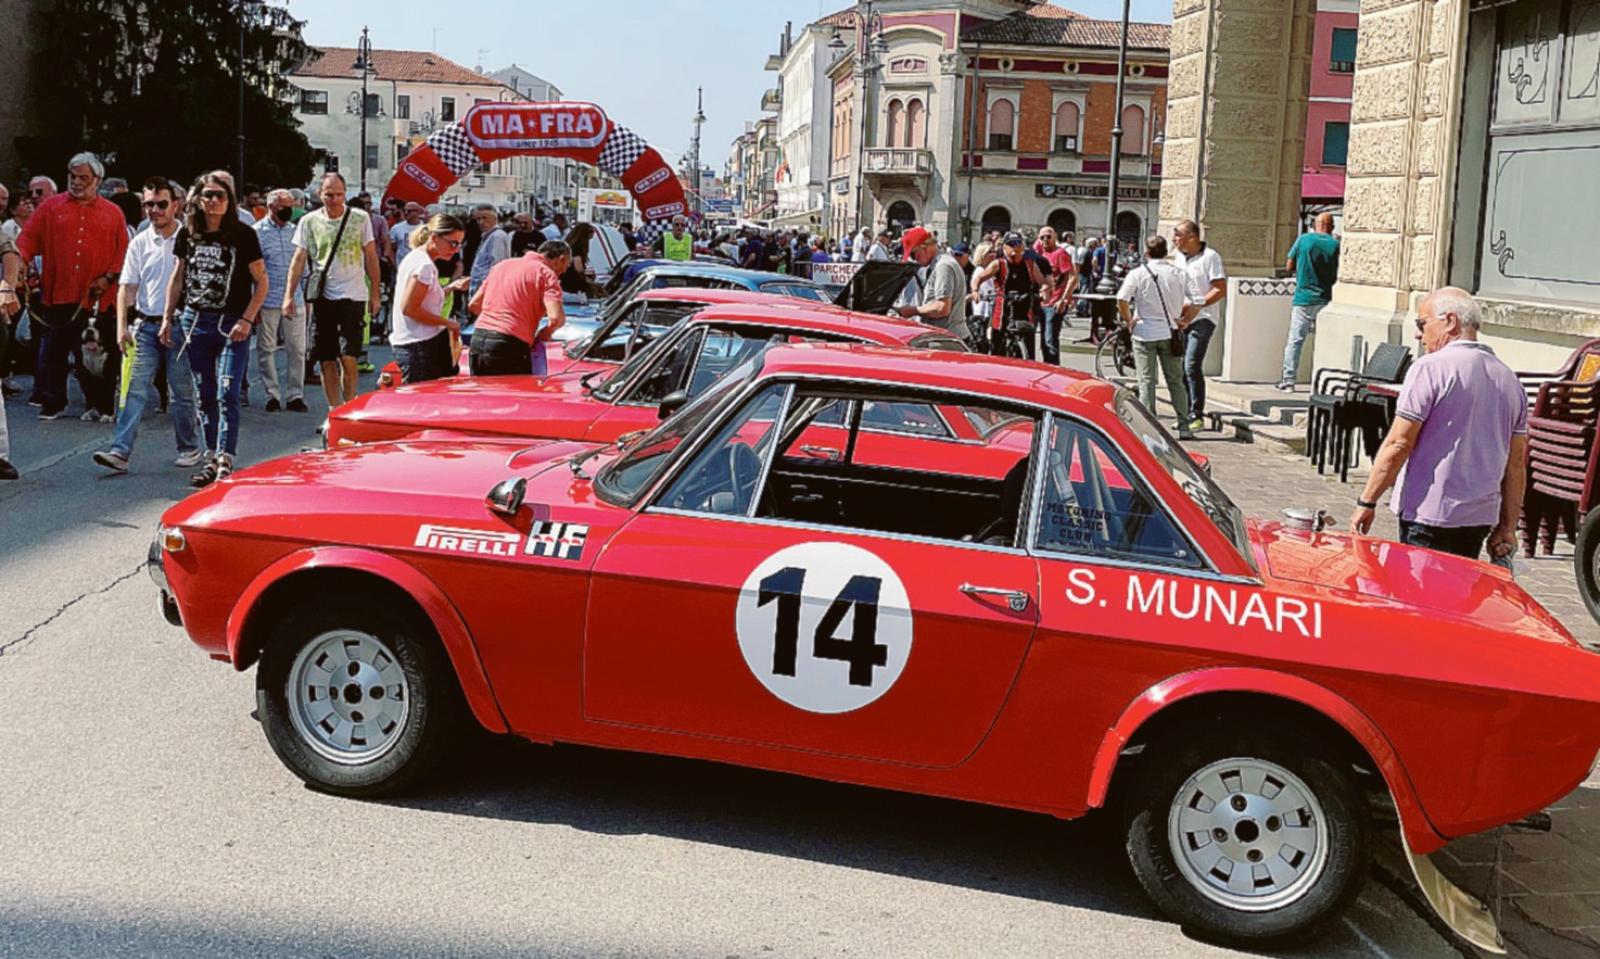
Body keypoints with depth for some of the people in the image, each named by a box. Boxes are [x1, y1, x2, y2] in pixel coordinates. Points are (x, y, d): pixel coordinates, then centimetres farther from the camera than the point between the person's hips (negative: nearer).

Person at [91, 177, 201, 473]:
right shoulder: (139, 243, 7)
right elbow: (127, 287, 7)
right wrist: (122, 326, -3)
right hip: (146, 325, 3)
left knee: (182, 391, 5)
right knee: (134, 389, -4)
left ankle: (190, 448, 19)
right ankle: (120, 451, -8)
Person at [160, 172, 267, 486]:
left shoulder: (243, 235, -5)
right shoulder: (187, 234, 7)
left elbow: (261, 282, -4)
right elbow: (177, 277, 17)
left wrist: (247, 320, -13)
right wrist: (167, 318, 12)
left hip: (232, 324, -4)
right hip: (194, 320, 5)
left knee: (227, 395, -12)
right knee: (205, 397, 10)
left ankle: (226, 463, -14)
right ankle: (212, 460, 19)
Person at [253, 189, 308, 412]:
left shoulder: (294, 231, 12)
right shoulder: (257, 232, -3)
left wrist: (306, 296, 14)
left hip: (295, 301, 4)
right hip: (268, 301, -3)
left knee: (297, 349, 2)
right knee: (267, 349, 5)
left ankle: (295, 394, 9)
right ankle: (272, 394, 14)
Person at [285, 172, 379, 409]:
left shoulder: (360, 218, 2)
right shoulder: (309, 221, 5)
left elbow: (371, 256, 8)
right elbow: (299, 259, 5)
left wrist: (375, 292, 5)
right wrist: (289, 295, -2)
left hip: (353, 296, -2)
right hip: (322, 297, 2)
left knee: (348, 358, -10)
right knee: (326, 361, 5)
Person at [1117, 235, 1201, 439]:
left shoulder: (1137, 274, -4)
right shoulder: (1179, 274, 2)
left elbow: (1121, 300, -16)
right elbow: (1197, 301, -5)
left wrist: (1129, 322, -3)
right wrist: (1185, 321, 6)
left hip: (1144, 332, -2)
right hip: (1170, 333, 2)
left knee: (1146, 381, 3)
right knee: (1176, 381, 10)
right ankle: (1184, 426, 10)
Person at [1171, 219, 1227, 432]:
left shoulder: (1210, 257, -7)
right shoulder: (1176, 256, 13)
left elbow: (1221, 289, -11)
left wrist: (1198, 304, -20)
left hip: (1201, 319, -7)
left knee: (1192, 366, -16)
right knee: (1179, 369, 8)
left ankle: (1197, 416, -11)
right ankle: (1184, 415, 18)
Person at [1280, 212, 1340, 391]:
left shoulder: (1304, 239, -2)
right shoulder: (1336, 244, -2)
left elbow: (1289, 265, 5)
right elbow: (1338, 276, 0)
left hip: (1302, 298, 0)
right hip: (1324, 300, 1)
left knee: (1295, 341, 2)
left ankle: (1288, 381, -1)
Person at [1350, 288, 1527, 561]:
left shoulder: (1430, 368, -9)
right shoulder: (1510, 380, 12)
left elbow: (1398, 445, -13)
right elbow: (1516, 464, 13)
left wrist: (1366, 502, -6)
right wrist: (1507, 528, 17)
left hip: (1429, 518, -7)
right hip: (1482, 518, 7)